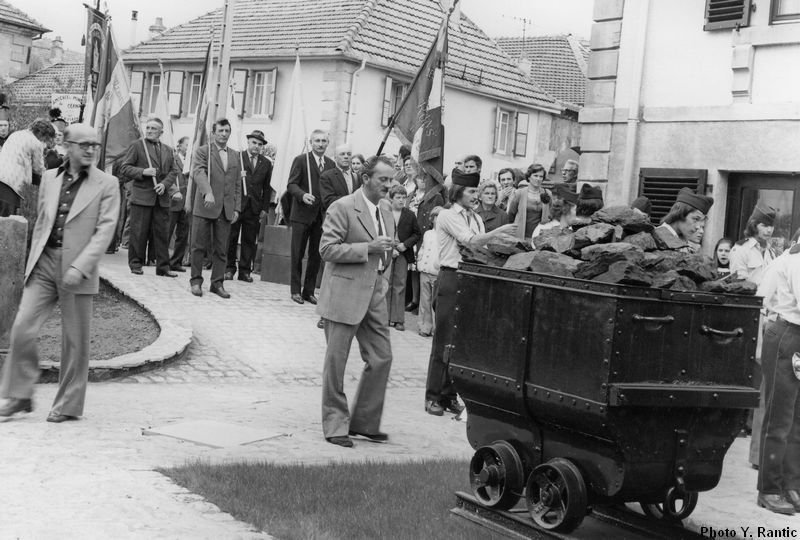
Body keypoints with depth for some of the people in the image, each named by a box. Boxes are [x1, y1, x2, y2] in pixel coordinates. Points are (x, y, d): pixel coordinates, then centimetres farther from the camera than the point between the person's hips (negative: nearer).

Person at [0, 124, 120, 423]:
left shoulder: (107, 185, -2)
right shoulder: (49, 178, 12)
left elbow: (105, 231, -9)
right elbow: (41, 222, 18)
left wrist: (80, 267, -18)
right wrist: (33, 260, 13)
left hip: (78, 271, -3)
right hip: (44, 264, 4)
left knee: (75, 341, 3)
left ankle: (68, 406, 16)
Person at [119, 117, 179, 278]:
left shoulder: (168, 150, 16)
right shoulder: (137, 146, 3)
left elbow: (174, 171, 12)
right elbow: (124, 168, 0)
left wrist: (164, 184, -6)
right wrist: (143, 172, -14)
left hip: (162, 198, 4)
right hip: (142, 196, -4)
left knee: (162, 233, 4)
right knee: (139, 232, -1)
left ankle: (163, 267, 9)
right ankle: (136, 264, 9)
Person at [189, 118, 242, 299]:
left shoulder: (235, 156, 15)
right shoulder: (202, 151, 0)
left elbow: (238, 184, 16)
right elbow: (198, 172, -17)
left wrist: (237, 208, 8)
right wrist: (208, 192, -33)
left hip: (226, 210, 4)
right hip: (204, 207, -4)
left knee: (221, 250, 5)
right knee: (199, 246, 2)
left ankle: (217, 283, 13)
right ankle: (196, 281, 13)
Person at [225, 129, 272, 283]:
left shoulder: (266, 164, 11)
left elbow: (266, 188, 12)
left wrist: (265, 208, 6)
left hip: (254, 208, 3)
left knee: (250, 240, 4)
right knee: (231, 238, 2)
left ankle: (245, 271, 11)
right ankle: (229, 268, 12)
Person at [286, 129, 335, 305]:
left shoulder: (331, 164, 11)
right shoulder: (300, 160, -1)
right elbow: (291, 185, -5)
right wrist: (303, 195, -24)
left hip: (321, 216, 4)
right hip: (302, 215, -4)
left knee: (316, 256, 7)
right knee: (297, 254, 2)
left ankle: (309, 291, 16)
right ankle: (296, 290, 11)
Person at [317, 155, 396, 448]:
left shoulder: (386, 214, 15)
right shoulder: (342, 208, -10)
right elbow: (327, 249, -16)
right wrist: (368, 248, -19)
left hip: (374, 295, 7)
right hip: (344, 295, -7)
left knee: (381, 358, 5)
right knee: (336, 361, 1)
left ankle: (365, 422, 19)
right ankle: (335, 426, 12)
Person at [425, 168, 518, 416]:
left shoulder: (475, 218, 16)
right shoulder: (447, 215, -5)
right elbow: (470, 241, -17)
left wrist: (500, 240, -5)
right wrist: (497, 233, -20)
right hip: (450, 278, -6)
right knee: (444, 339, -3)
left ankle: (449, 395, 15)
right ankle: (433, 396, 5)